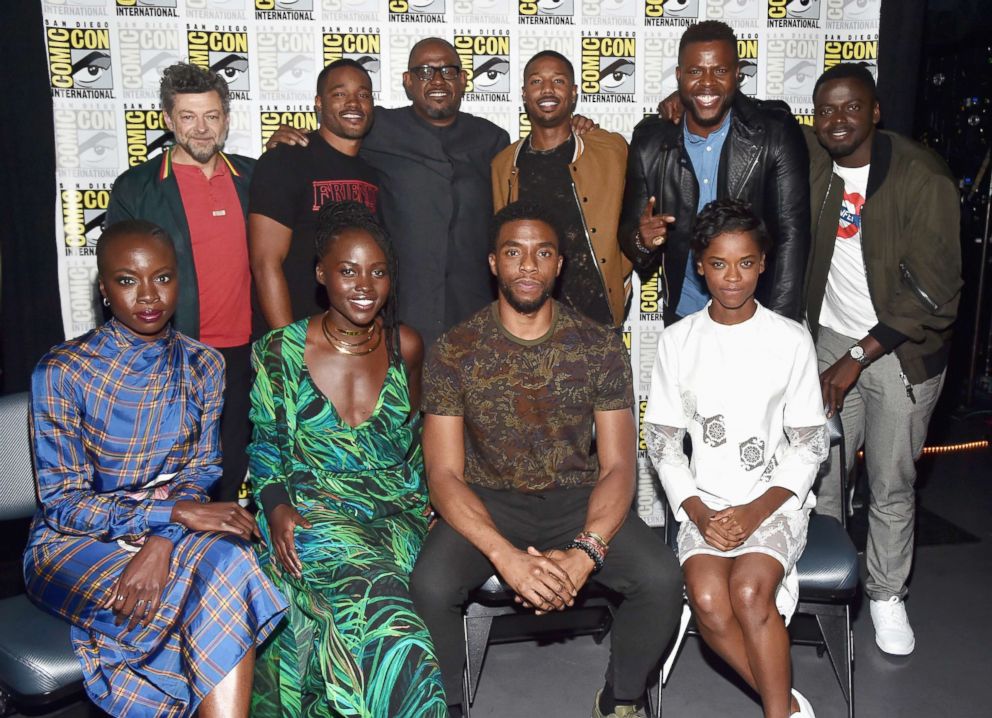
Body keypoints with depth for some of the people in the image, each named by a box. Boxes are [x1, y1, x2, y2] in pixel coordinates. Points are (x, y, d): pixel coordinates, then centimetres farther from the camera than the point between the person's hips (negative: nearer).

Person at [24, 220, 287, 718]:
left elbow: (202, 472, 0)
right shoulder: (61, 373, -11)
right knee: (225, 574, -30)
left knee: (225, 559, -32)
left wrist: (163, 543, -20)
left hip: (172, 530, 3)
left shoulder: (202, 365, 1)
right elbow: (63, 503, -11)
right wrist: (174, 512, -24)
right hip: (74, 543, -3)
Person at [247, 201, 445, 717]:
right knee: (376, 595, -31)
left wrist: (424, 500, 3)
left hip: (396, 509, 3)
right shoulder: (280, 351, -1)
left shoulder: (406, 346, 6)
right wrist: (277, 507, -7)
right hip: (313, 511, -2)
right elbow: (265, 443, 9)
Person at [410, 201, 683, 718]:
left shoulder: (600, 346, -3)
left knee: (661, 577, -22)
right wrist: (507, 556, -25)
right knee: (430, 585, -28)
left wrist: (584, 551, -24)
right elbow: (444, 473, -10)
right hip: (487, 502, -1)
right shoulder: (453, 352, -6)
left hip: (579, 498, 1)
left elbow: (617, 466, -6)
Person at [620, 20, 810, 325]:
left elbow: (791, 235, -12)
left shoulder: (776, 134, -11)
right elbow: (628, 231, 0)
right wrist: (642, 242, -23)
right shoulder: (650, 142, -5)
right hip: (682, 316, 2)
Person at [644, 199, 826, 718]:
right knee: (707, 599, -24)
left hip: (776, 498, -1)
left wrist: (757, 511, -12)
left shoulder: (791, 340, 0)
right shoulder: (678, 341, 3)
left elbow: (809, 445, 1)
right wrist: (698, 512, -10)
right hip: (704, 502, 1)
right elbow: (661, 441, 3)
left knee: (748, 590, -28)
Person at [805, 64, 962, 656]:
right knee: (819, 477, 5)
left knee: (892, 486, 8)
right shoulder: (810, 158, -3)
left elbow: (933, 292, -16)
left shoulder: (922, 178, -15)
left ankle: (887, 596, 28)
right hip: (830, 339, 3)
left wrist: (857, 359, -16)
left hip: (902, 350, -3)